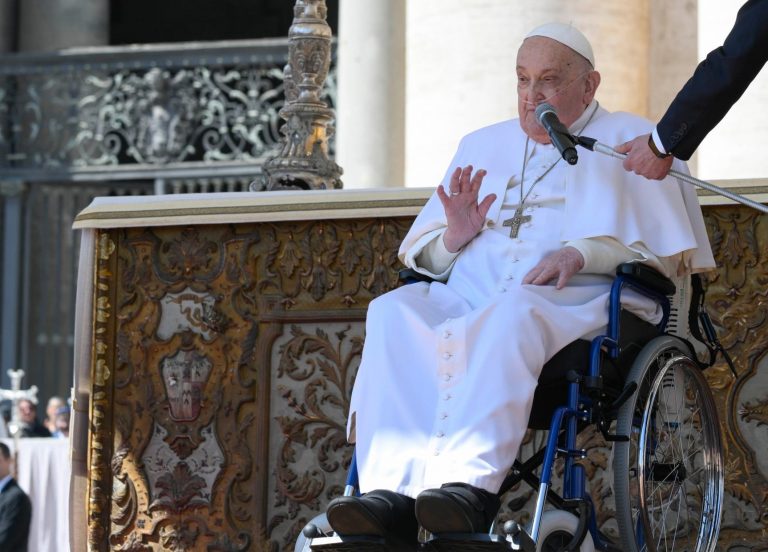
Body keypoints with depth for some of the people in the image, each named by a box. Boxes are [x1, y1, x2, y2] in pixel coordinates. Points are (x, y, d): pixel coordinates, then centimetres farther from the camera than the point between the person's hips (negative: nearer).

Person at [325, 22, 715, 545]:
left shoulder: (629, 140, 17)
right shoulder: (483, 145, 30)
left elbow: (671, 251, 4)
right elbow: (420, 253, 27)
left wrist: (583, 253, -13)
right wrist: (453, 238, 2)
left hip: (578, 303, -4)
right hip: (467, 298, 4)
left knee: (512, 313, -40)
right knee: (394, 313, -29)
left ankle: (470, 484, -54)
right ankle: (391, 489, -45)